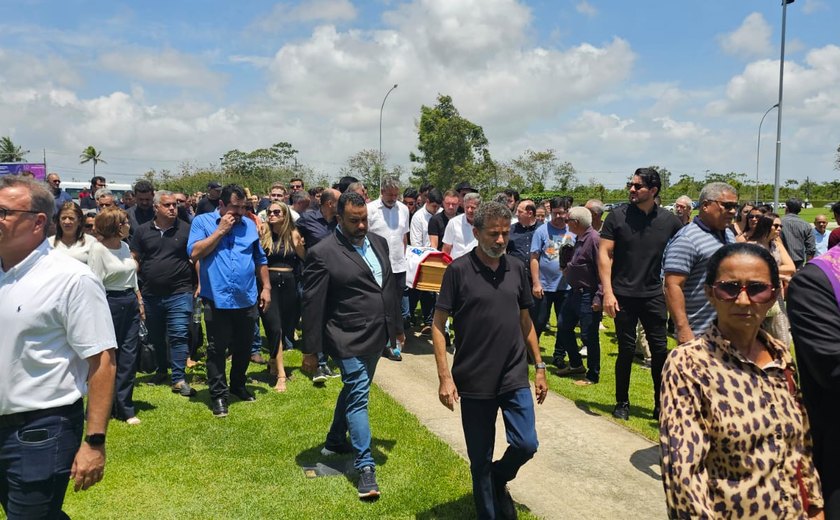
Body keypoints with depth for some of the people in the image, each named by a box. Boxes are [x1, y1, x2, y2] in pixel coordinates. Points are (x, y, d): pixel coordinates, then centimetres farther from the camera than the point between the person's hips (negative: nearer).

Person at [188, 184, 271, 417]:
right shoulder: (202, 221, -1)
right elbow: (194, 253, -15)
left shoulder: (250, 225, 10)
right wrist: (221, 230, -13)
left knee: (244, 347, 15)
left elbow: (260, 259, 15)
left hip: (247, 300, 4)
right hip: (217, 299, -4)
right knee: (217, 349, 3)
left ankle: (238, 385, 35)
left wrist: (266, 287, 10)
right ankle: (218, 394, 15)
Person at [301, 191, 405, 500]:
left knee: (353, 391, 21)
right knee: (358, 397, -3)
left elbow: (390, 286, 15)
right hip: (349, 340, -7)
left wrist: (397, 326, 18)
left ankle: (335, 441, 41)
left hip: (377, 336, 7)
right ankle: (365, 467, 6)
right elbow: (312, 304, -12)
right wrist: (310, 350, -9)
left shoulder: (378, 243, 6)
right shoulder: (323, 253, -14)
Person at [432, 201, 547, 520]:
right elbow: (438, 325, -7)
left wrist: (540, 366, 12)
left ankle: (499, 478, 34)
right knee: (480, 460, 8)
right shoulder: (458, 270, -9)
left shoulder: (517, 268, 3)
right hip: (474, 382, -3)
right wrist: (444, 377, -12)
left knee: (526, 445, 1)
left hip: (515, 377, 3)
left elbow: (525, 320, 12)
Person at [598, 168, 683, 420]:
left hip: (653, 295, 2)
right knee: (626, 350, 6)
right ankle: (622, 402, 22)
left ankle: (661, 404, 20)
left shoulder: (669, 221, 0)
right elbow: (604, 254, -7)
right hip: (623, 295, -2)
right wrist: (607, 292, -13)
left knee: (660, 349, 5)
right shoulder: (617, 216, -5)